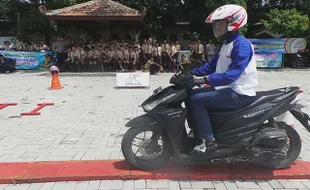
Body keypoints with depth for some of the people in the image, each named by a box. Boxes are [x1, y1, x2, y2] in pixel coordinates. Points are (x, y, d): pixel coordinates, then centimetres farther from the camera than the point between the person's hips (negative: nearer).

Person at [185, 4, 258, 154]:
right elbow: (210, 66, 16)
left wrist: (205, 80, -32)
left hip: (240, 93, -10)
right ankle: (196, 133, 13)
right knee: (190, 95, 5)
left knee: (197, 100, -20)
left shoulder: (242, 45, -17)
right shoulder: (225, 44, 14)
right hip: (227, 88, 10)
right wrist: (191, 72, 4)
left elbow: (232, 74, -28)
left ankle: (208, 142, -12)